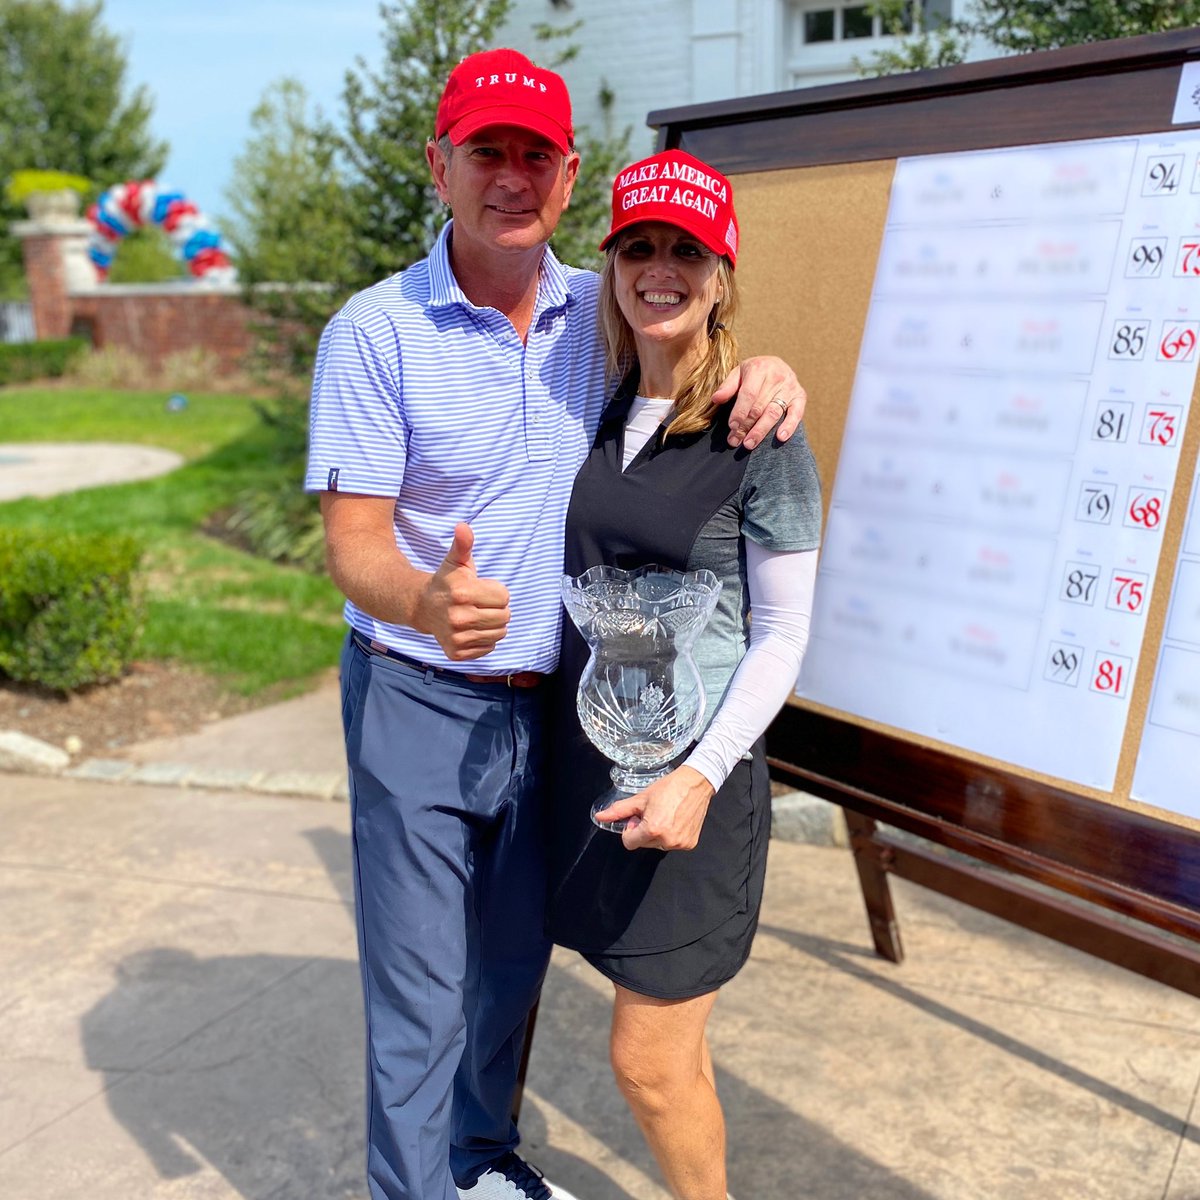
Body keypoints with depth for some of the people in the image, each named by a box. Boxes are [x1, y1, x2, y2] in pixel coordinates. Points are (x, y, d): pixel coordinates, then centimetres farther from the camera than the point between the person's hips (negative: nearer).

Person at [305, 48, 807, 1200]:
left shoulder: (600, 314, 1)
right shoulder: (374, 330, -13)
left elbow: (694, 339, 17)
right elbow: (354, 542, -17)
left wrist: (767, 369, -9)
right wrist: (425, 602, -41)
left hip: (551, 702, 5)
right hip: (419, 704, -5)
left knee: (513, 963, 21)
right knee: (420, 995, 4)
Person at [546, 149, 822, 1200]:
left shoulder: (759, 434, -10)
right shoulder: (600, 413, 6)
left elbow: (783, 634, -9)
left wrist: (702, 774, -18)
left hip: (692, 769, -5)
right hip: (590, 751, 5)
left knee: (647, 1064, 3)